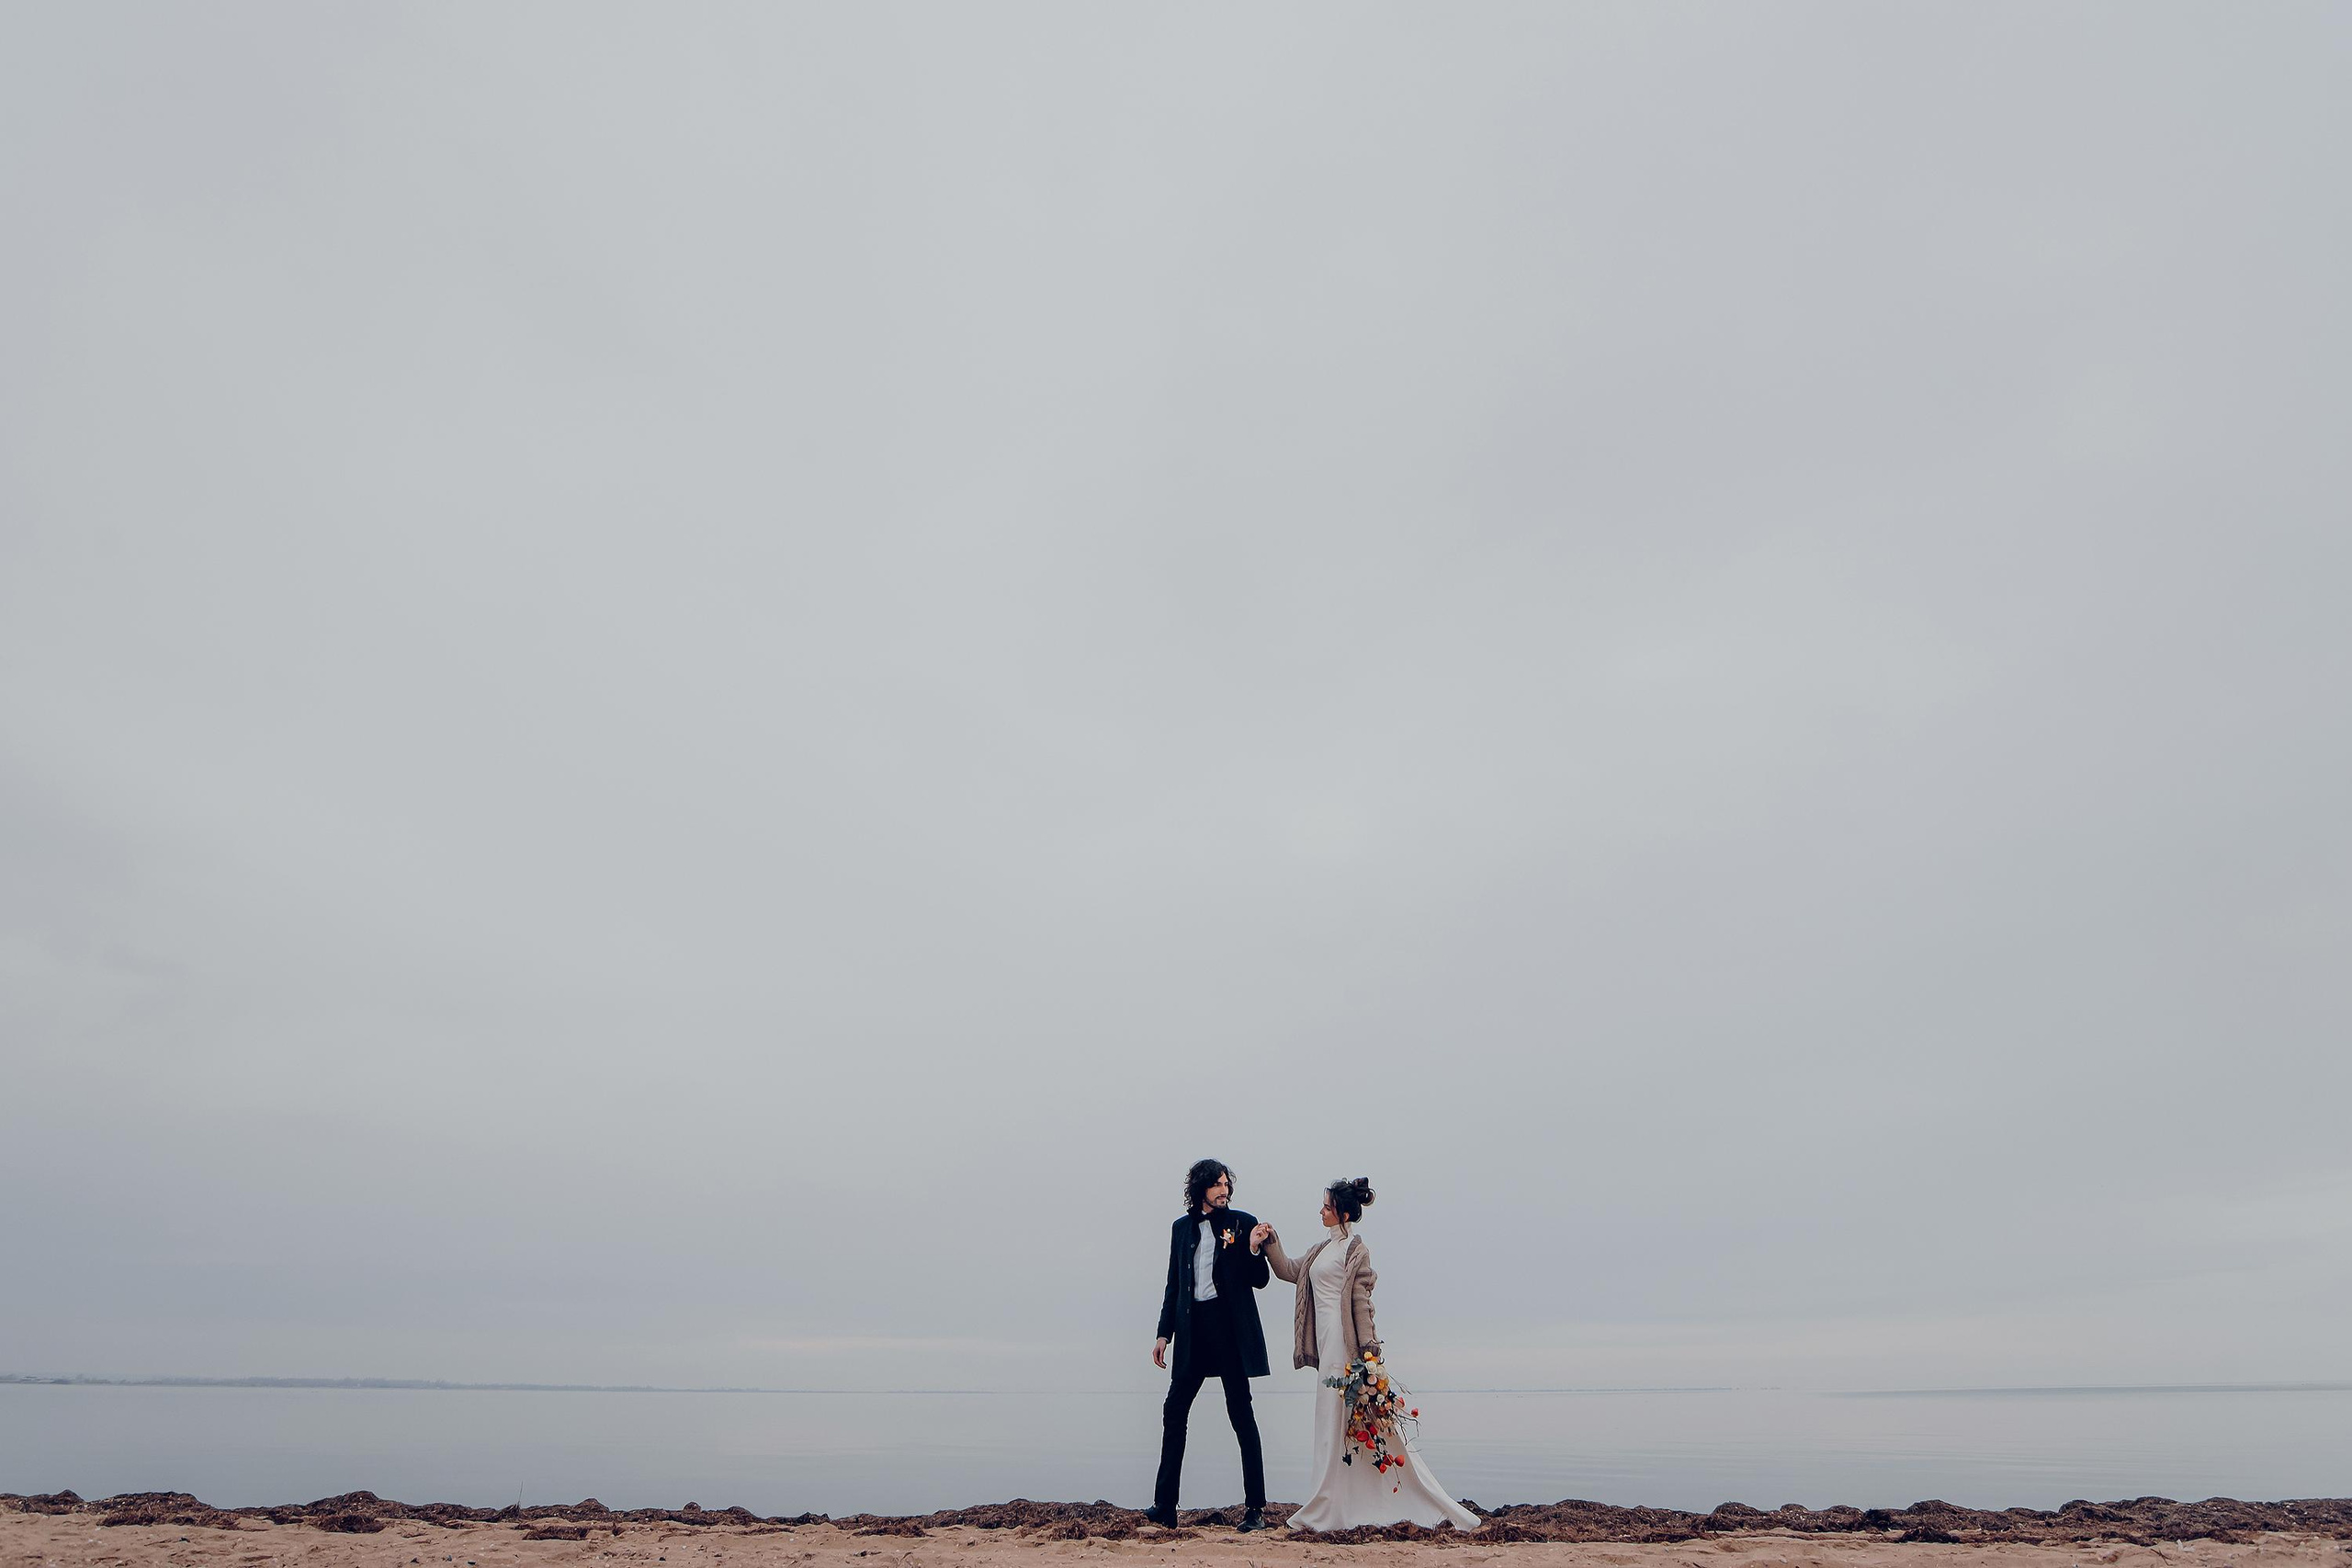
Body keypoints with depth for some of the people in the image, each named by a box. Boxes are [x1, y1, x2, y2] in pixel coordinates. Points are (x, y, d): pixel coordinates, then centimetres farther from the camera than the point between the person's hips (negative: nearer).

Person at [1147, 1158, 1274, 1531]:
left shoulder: (1243, 1223, 1)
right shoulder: (1182, 1227, 11)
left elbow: (1259, 1281, 2)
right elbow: (1174, 1284, 15)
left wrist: (1254, 1250, -17)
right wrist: (1164, 1332, 11)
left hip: (1230, 1327, -4)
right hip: (1192, 1328, 4)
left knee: (1241, 1415, 0)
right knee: (1174, 1412, 4)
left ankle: (1255, 1508, 6)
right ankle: (1164, 1506, 11)